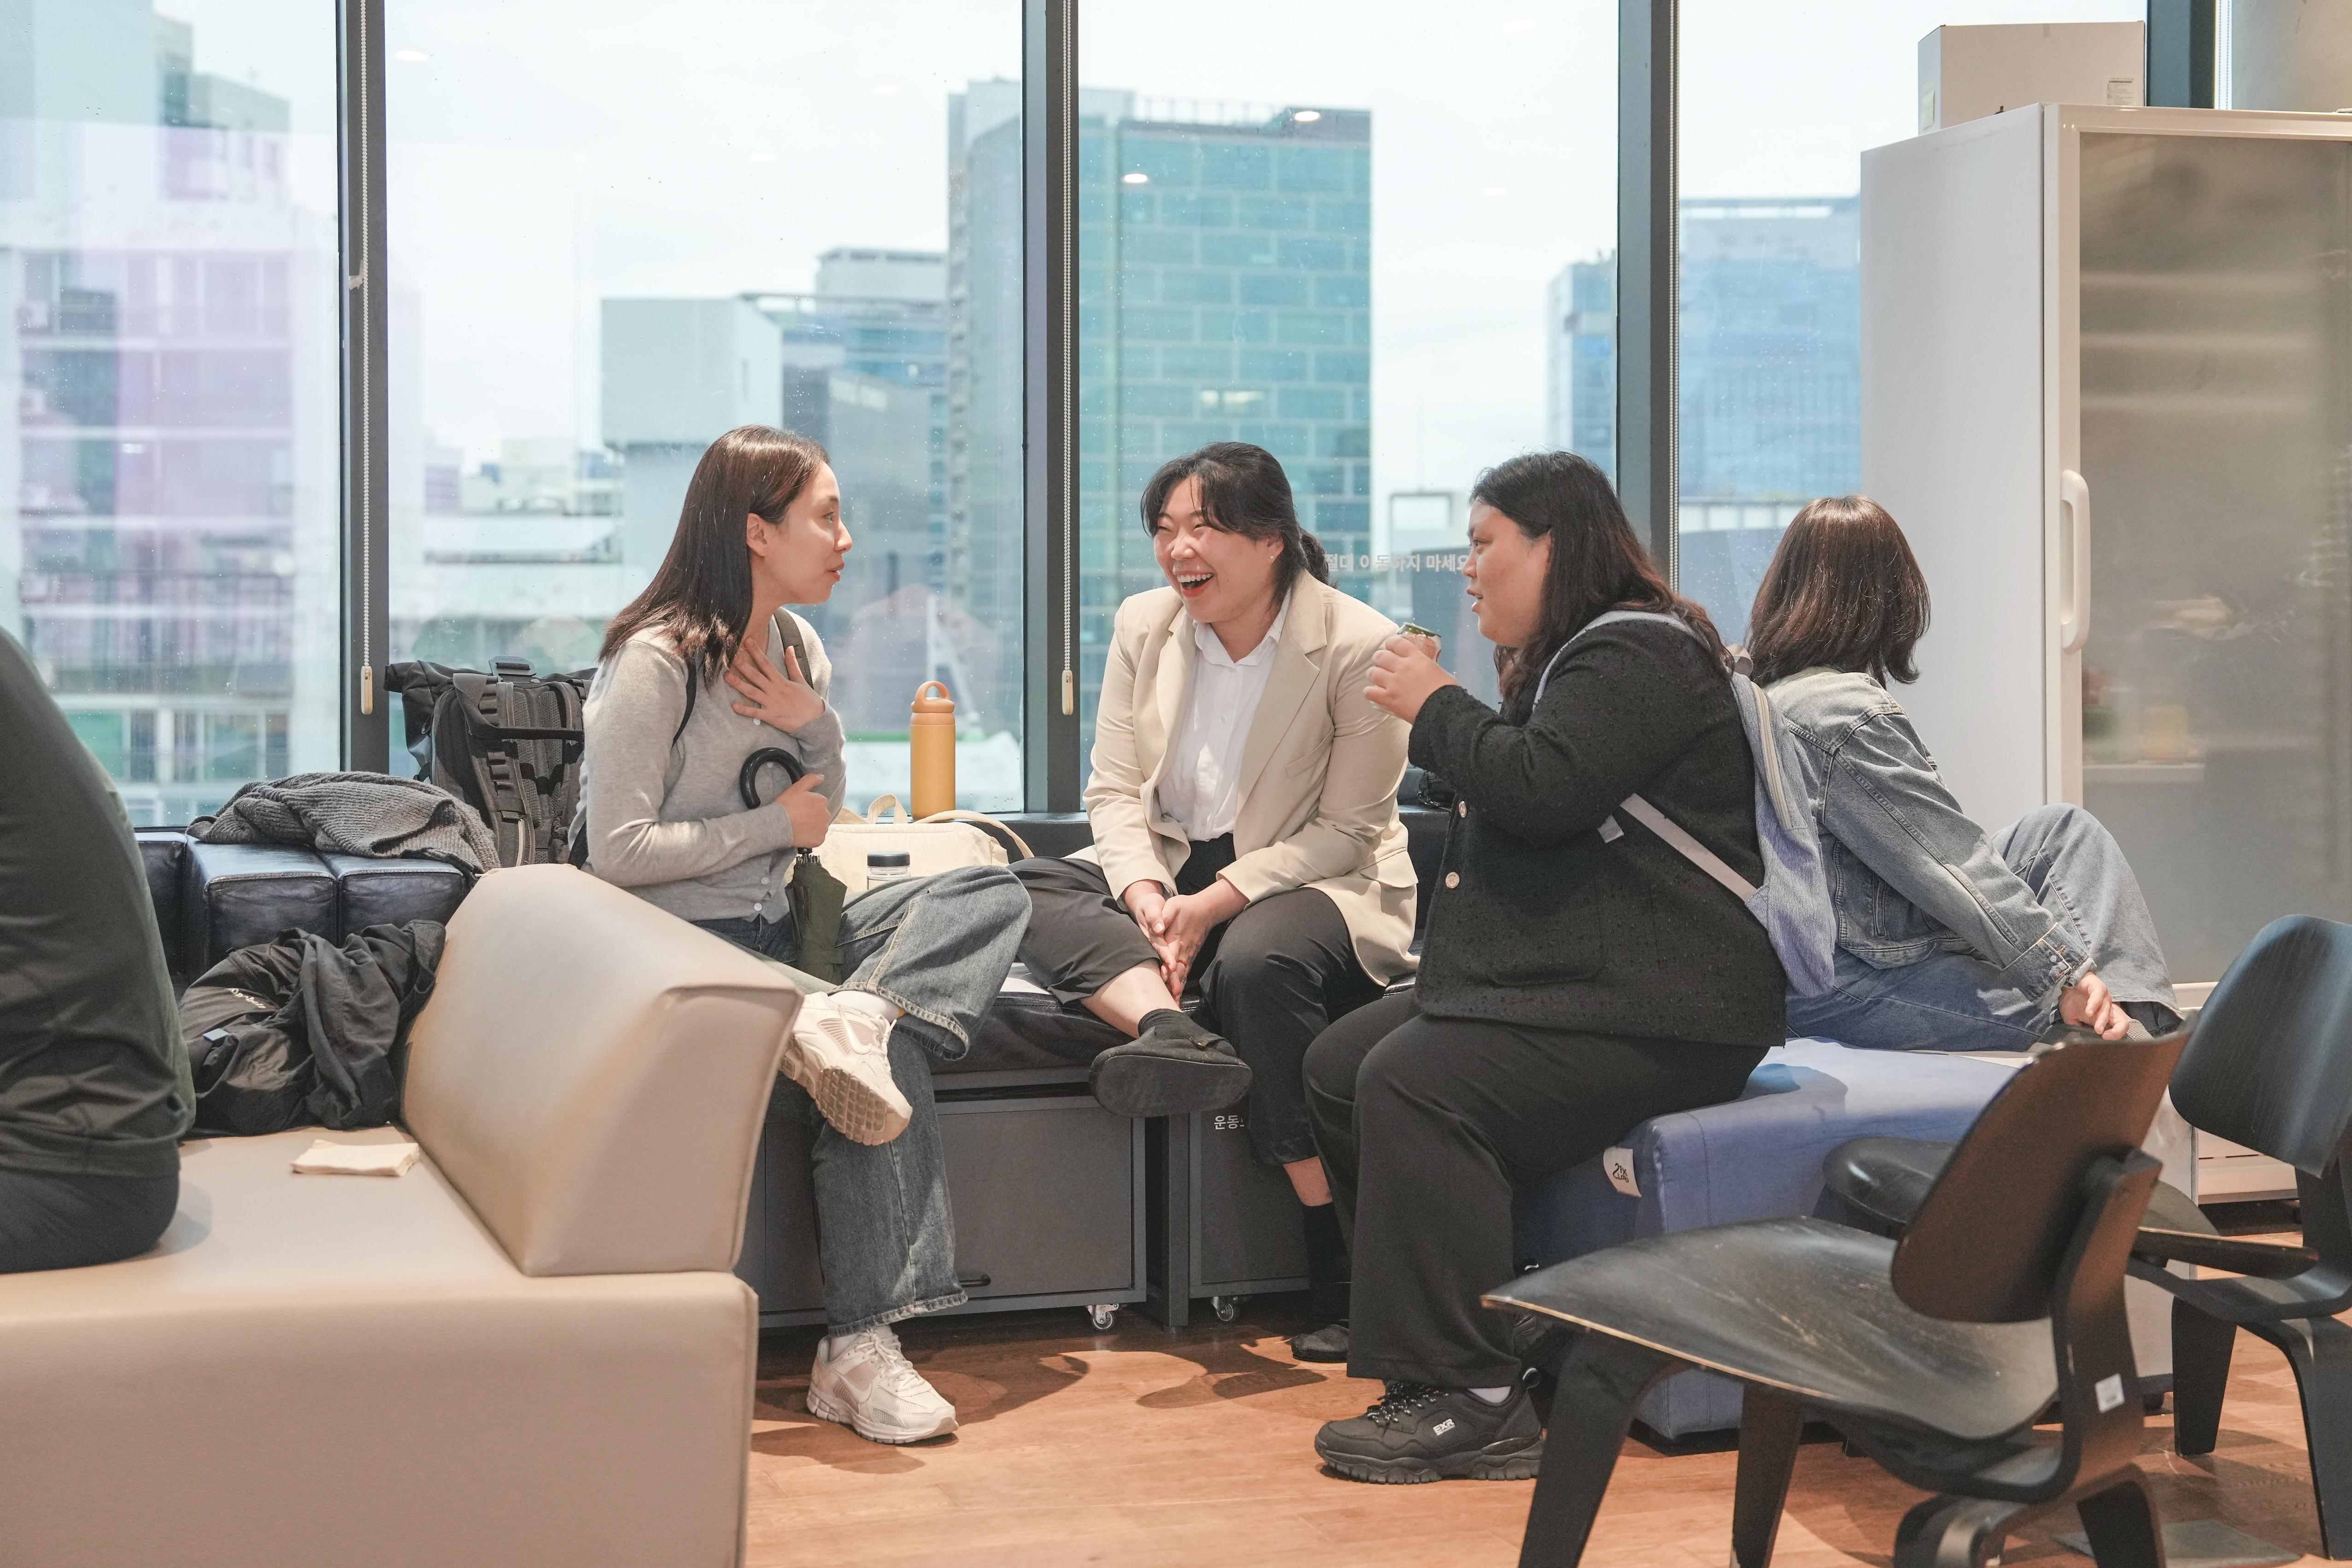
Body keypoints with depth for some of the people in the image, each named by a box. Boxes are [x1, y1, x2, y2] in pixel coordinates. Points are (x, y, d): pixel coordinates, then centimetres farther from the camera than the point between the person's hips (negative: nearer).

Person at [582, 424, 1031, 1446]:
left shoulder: (799, 649, 12)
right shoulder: (656, 662, -13)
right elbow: (618, 852, -17)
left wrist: (815, 728, -2)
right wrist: (774, 825, -9)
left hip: (776, 928, 8)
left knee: (991, 892, -8)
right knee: (882, 1066, -27)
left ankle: (849, 1019, -33)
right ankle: (858, 1352, -25)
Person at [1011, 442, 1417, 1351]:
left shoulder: (1361, 647, -11)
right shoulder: (1144, 626, 5)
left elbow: (1345, 830, -11)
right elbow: (1116, 791, 3)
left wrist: (1215, 902, -23)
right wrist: (1147, 896, -18)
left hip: (1315, 882, -5)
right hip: (1170, 868, 5)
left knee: (1256, 961, -39)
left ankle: (1343, 1263, -29)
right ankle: (1169, 1030, -47)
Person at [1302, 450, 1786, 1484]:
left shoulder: (1637, 656, -11)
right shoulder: (1572, 657, 23)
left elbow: (1541, 788, -25)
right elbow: (1517, 805, 27)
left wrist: (1434, 707, -9)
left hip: (1657, 1009, -11)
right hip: (1560, 975, 11)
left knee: (1414, 1083, -28)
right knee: (1340, 1066, 3)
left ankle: (1472, 1404, -26)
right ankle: (1410, 1326, 7)